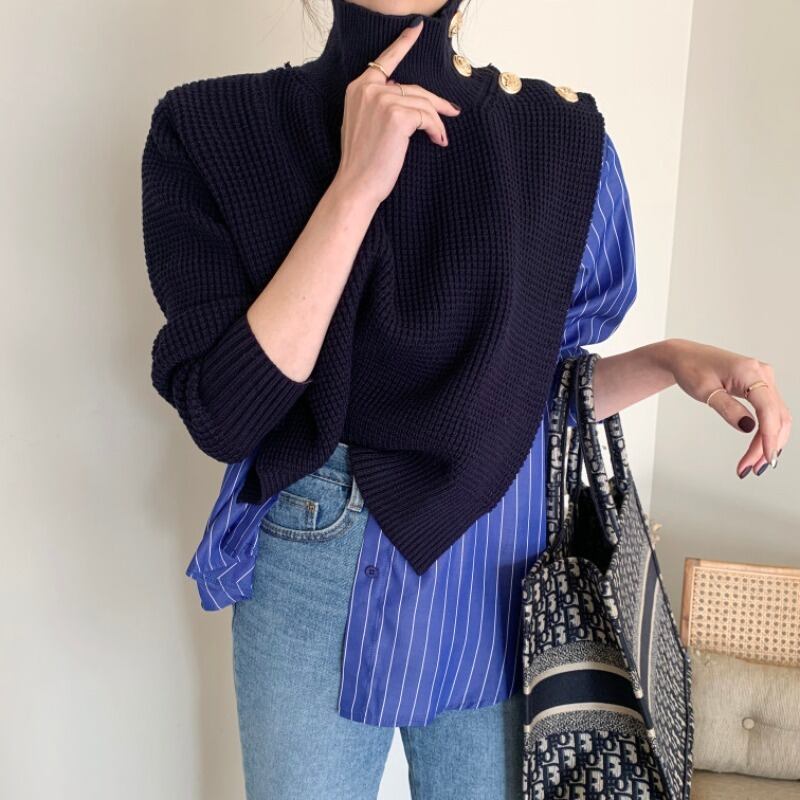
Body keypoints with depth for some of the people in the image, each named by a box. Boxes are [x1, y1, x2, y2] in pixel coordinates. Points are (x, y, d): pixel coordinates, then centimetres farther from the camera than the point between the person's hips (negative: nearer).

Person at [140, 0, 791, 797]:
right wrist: (356, 186, -23)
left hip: (504, 575, 2)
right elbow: (223, 415, -19)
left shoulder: (562, 135, -5)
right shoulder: (211, 132, -9)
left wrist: (670, 359, -13)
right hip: (313, 579, -1)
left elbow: (541, 383, 5)